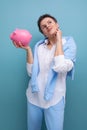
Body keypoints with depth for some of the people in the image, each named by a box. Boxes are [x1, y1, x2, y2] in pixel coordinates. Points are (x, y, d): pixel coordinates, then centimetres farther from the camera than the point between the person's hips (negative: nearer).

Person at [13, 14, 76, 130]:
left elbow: (60, 67, -24)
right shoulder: (39, 46, 4)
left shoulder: (68, 43, -6)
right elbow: (31, 72, -2)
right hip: (34, 97, 4)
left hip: (54, 99, -3)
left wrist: (58, 40, -15)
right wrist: (28, 50, -10)